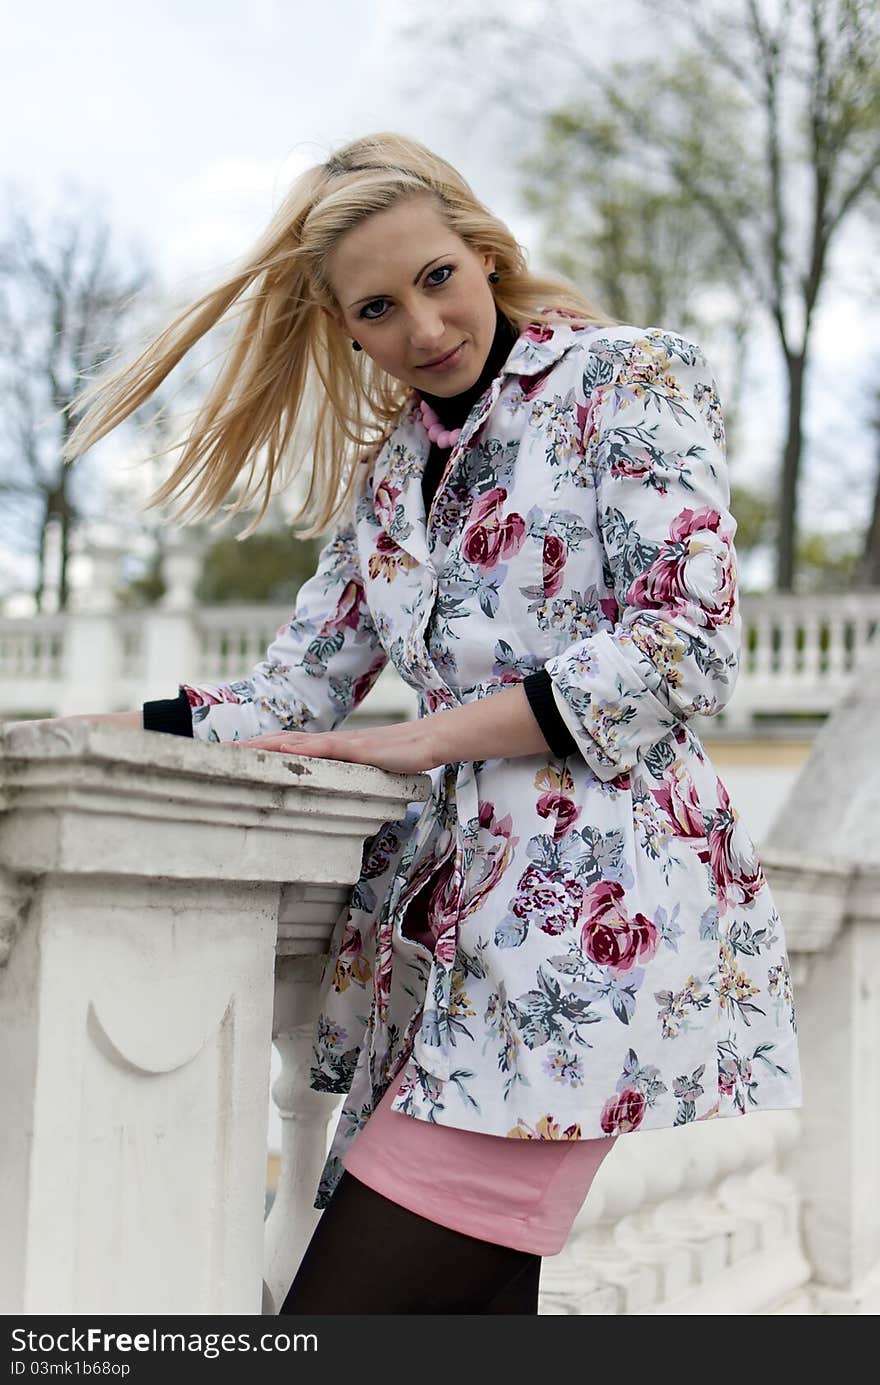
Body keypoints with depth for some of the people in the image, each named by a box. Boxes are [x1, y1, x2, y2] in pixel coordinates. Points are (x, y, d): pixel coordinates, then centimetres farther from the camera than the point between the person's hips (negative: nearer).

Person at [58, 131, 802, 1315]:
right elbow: (295, 700, 17)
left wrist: (427, 736, -8)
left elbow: (687, 646, -9)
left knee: (352, 1299, -13)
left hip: (592, 907, -6)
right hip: (447, 917, 7)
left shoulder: (630, 377, 2)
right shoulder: (389, 471, 21)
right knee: (461, 1300, 2)